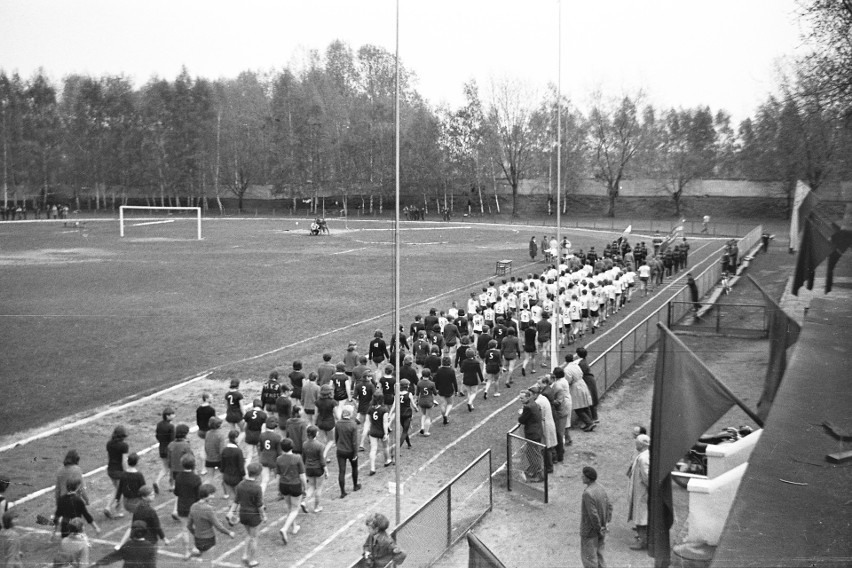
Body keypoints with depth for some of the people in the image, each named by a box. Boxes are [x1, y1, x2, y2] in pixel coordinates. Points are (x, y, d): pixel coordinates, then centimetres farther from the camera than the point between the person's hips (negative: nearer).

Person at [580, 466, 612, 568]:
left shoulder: (588, 493, -26)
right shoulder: (600, 489, 1)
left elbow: (593, 514, -25)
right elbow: (609, 506, 10)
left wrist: (599, 529, -13)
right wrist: (606, 523, 10)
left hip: (589, 532, -8)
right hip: (600, 532, 8)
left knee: (589, 558, 4)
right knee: (599, 556, 18)